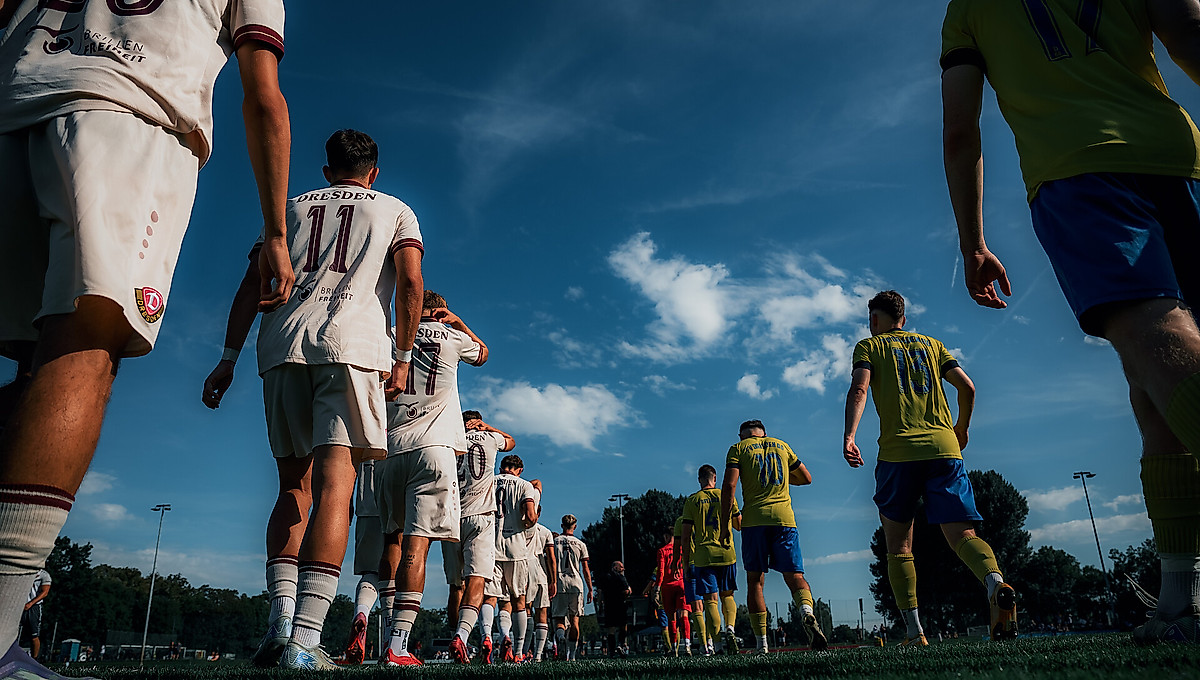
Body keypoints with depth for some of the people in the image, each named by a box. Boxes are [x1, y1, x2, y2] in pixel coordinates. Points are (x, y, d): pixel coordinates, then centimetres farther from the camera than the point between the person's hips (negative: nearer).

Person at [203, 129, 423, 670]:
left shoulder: (291, 208, 25)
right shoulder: (395, 211, 19)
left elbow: (251, 285, 16)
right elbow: (410, 284, 1)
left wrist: (229, 357, 16)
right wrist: (403, 355, 6)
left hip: (283, 346, 3)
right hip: (352, 344, -3)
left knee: (294, 487, 11)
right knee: (333, 485, -11)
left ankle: (280, 621, 0)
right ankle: (304, 640, -20)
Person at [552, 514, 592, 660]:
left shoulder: (554, 541, 5)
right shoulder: (580, 544, 5)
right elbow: (586, 570, 5)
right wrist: (590, 589, 11)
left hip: (558, 584, 0)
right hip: (576, 584, 0)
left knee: (559, 618, 6)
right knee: (574, 620, 7)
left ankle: (560, 636, -26)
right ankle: (572, 654, 8)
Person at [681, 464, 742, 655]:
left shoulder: (691, 501, 3)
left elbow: (686, 536, 1)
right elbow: (740, 526, 15)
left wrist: (686, 563, 6)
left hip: (703, 556, -1)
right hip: (726, 554, 1)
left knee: (710, 600, 0)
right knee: (727, 596, 15)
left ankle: (712, 643, -10)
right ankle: (729, 628, -8)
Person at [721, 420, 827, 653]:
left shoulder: (738, 448, 9)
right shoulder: (782, 445, 19)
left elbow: (729, 485, -5)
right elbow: (806, 478, 27)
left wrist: (724, 525, -3)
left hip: (754, 519, -2)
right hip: (784, 518, 2)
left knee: (755, 580, 6)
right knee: (794, 577, 4)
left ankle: (761, 644, 3)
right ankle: (807, 612, -27)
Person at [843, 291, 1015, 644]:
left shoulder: (869, 346, 12)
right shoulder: (931, 343, 23)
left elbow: (859, 389, -7)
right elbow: (967, 386, 13)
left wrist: (849, 436, -18)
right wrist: (961, 429, 27)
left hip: (897, 451, -3)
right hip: (944, 447, 3)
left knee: (898, 543, 8)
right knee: (962, 534, -1)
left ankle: (914, 631, 2)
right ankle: (996, 582, -32)